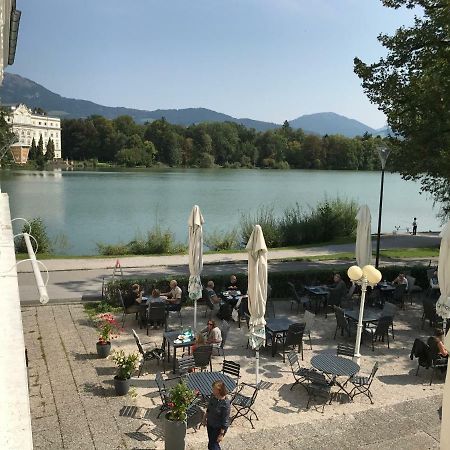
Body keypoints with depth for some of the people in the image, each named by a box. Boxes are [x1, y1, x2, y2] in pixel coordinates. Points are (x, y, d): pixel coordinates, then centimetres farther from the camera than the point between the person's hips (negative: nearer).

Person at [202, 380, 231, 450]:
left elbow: (225, 421, -23)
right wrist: (204, 418, 17)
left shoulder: (226, 404, -31)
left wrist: (221, 434, -18)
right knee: (211, 442, 22)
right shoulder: (213, 396, -11)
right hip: (210, 424, 7)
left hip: (219, 428, -7)